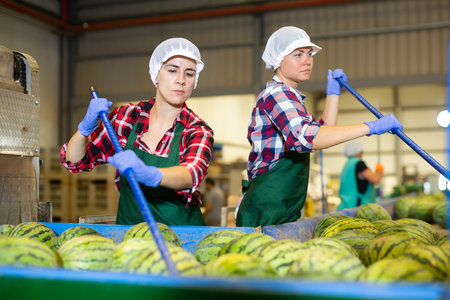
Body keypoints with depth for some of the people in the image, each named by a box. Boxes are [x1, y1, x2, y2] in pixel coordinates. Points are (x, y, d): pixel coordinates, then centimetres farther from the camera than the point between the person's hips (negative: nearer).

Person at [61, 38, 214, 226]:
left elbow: (191, 174, -26)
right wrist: (86, 127, -13)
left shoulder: (198, 131, -5)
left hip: (179, 230, -2)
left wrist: (148, 174, -45)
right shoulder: (128, 116, 3)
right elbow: (74, 161, 6)